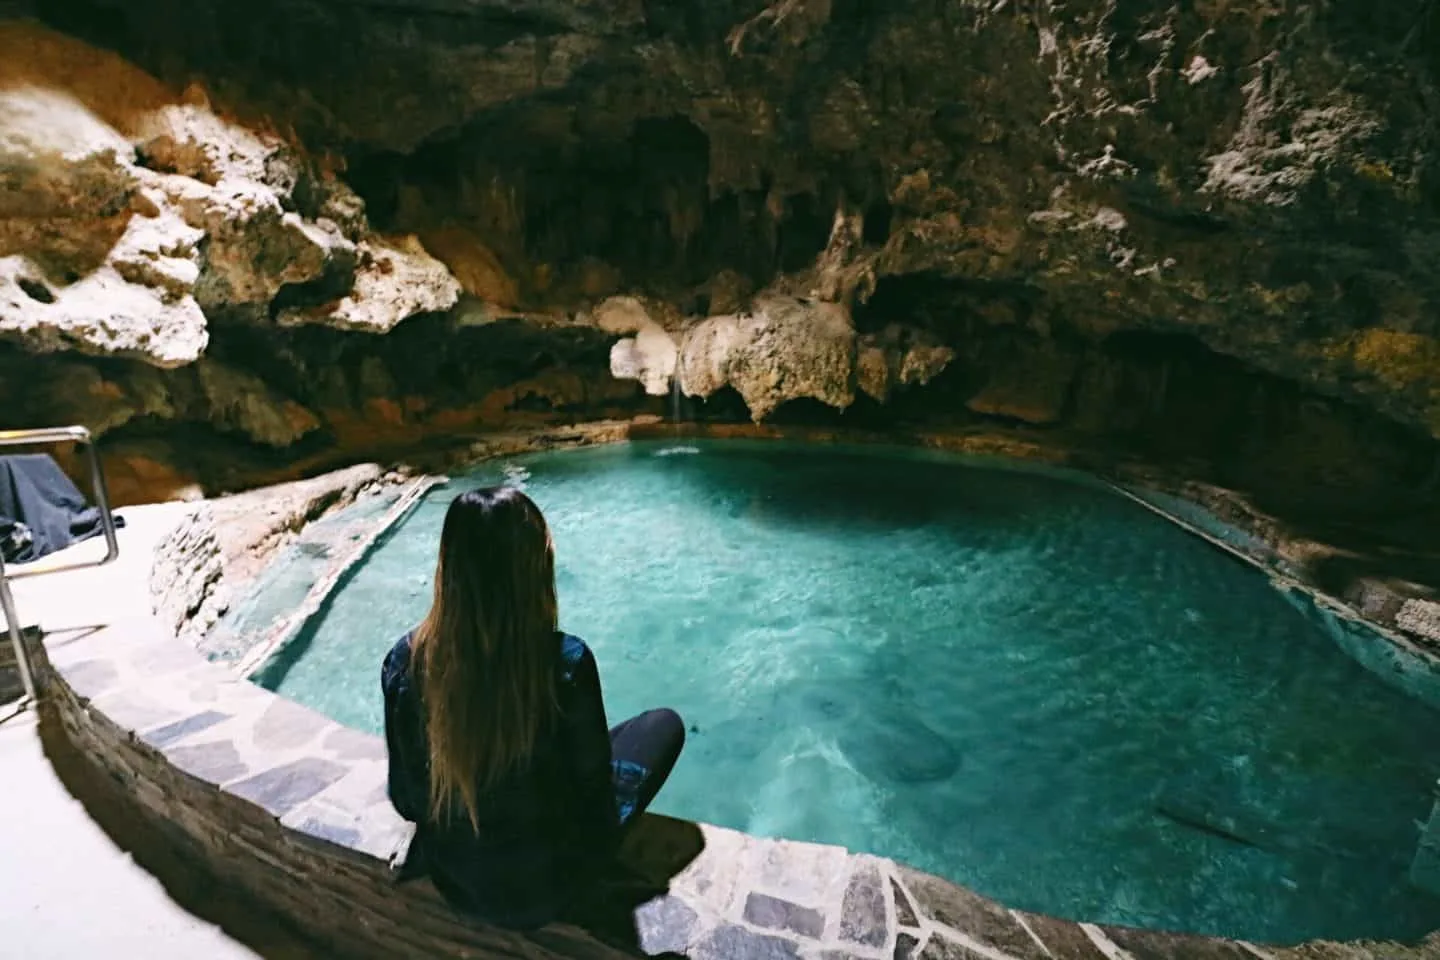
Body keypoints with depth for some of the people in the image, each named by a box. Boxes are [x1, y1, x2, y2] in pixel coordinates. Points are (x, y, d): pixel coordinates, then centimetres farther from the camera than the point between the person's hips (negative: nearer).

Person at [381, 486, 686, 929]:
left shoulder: (403, 661, -19)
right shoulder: (566, 662, -31)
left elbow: (406, 802, -6)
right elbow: (594, 803, -18)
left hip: (450, 880, 5)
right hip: (545, 888, -4)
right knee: (665, 725, 13)